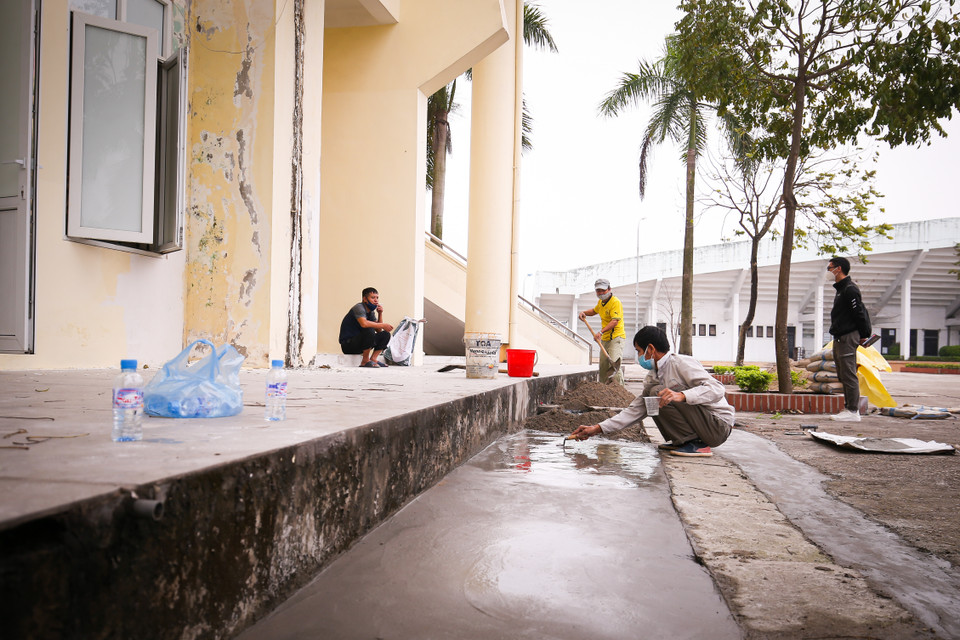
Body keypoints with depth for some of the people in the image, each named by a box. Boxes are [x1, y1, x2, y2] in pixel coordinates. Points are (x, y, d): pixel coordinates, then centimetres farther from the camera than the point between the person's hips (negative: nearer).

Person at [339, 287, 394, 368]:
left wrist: (380, 314, -2)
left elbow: (378, 330, 8)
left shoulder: (371, 312, 11)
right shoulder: (359, 307, -16)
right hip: (348, 344, -9)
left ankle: (373, 359, -4)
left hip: (359, 344, 9)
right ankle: (365, 361, -19)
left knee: (385, 335, 2)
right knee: (369, 330, -32)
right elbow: (364, 323, -35)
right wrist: (383, 325, -28)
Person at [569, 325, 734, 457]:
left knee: (658, 393, -20)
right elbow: (634, 411, 11)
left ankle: (698, 444, -16)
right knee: (650, 397, 9)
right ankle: (681, 441, 7)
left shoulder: (682, 363, -15)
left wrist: (681, 395, -41)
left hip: (719, 426, -9)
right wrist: (598, 428, 5)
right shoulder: (652, 377, 10)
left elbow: (716, 390, -25)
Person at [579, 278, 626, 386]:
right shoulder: (601, 301, 13)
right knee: (603, 366, 9)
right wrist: (584, 313, 15)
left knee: (614, 364, -23)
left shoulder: (615, 302, -15)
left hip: (616, 337, -9)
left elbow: (615, 321, -25)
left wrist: (601, 332, -35)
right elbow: (595, 310, 36)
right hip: (605, 339, 9)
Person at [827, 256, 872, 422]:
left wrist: (864, 335, -9)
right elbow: (861, 312, 23)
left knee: (849, 375, -9)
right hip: (839, 338, 11)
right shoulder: (841, 289, 18)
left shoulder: (850, 289, -14)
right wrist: (864, 334, 19)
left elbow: (860, 313, -15)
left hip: (848, 337, -11)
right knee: (843, 376, 12)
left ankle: (853, 412, -7)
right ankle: (849, 409, 17)